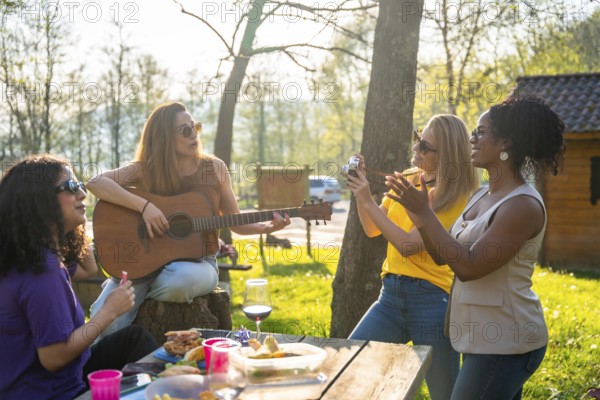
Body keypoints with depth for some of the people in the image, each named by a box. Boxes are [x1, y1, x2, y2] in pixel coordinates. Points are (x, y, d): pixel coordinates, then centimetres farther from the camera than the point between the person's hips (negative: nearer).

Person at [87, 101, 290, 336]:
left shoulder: (215, 169, 2)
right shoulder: (145, 170, -3)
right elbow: (95, 183, -16)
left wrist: (266, 228, -9)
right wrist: (144, 205, -26)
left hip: (198, 261, 2)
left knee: (182, 278, -37)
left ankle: (137, 298, -4)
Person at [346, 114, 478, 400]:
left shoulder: (456, 199, -12)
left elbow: (408, 245, -19)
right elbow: (372, 230, 13)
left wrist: (368, 201, -18)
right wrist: (360, 189, -1)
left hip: (431, 301, -6)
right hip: (390, 294, 6)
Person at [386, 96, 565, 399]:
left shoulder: (523, 205, -20)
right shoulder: (482, 195, 8)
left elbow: (468, 267, -25)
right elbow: (442, 255, 9)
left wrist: (424, 211, -22)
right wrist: (416, 209, -4)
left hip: (505, 343, -9)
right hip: (486, 336, 9)